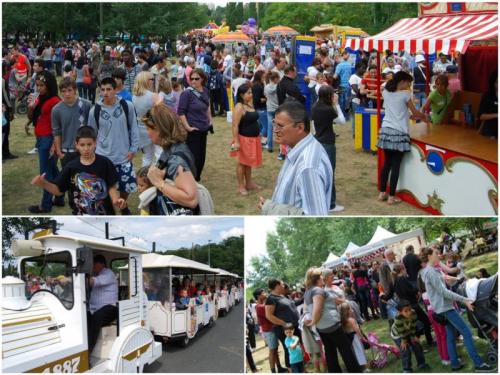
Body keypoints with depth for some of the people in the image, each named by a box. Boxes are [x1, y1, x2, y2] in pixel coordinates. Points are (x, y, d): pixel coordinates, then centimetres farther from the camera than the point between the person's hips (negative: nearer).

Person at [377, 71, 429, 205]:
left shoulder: (385, 93, 7)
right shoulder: (405, 95, -9)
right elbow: (415, 113, 2)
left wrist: (408, 115, 26)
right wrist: (424, 116, 21)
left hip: (386, 130, 5)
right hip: (399, 133, -5)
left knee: (387, 163, 14)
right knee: (395, 165, 0)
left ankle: (382, 193, 18)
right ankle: (391, 197, 3)